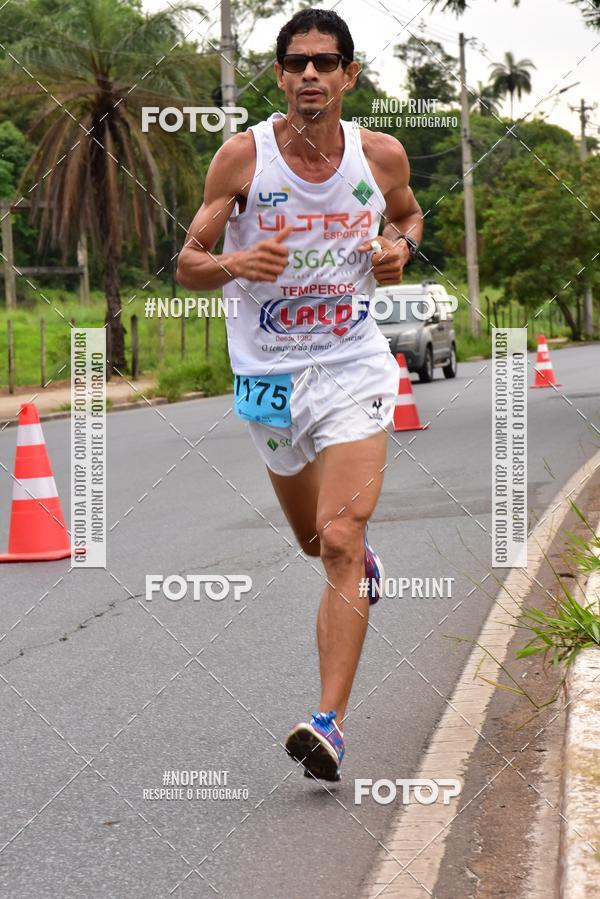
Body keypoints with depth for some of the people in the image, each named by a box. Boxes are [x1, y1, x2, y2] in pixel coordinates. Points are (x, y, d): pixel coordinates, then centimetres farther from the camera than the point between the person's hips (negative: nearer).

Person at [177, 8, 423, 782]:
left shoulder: (382, 156, -3)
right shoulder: (243, 156, -9)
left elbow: (407, 215, 20)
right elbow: (187, 264, -5)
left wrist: (400, 247, -3)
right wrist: (236, 264, -27)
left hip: (354, 369, -1)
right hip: (268, 371, 1)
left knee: (339, 542, -17)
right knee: (316, 538, 19)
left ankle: (330, 722, -18)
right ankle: (360, 550, 57)